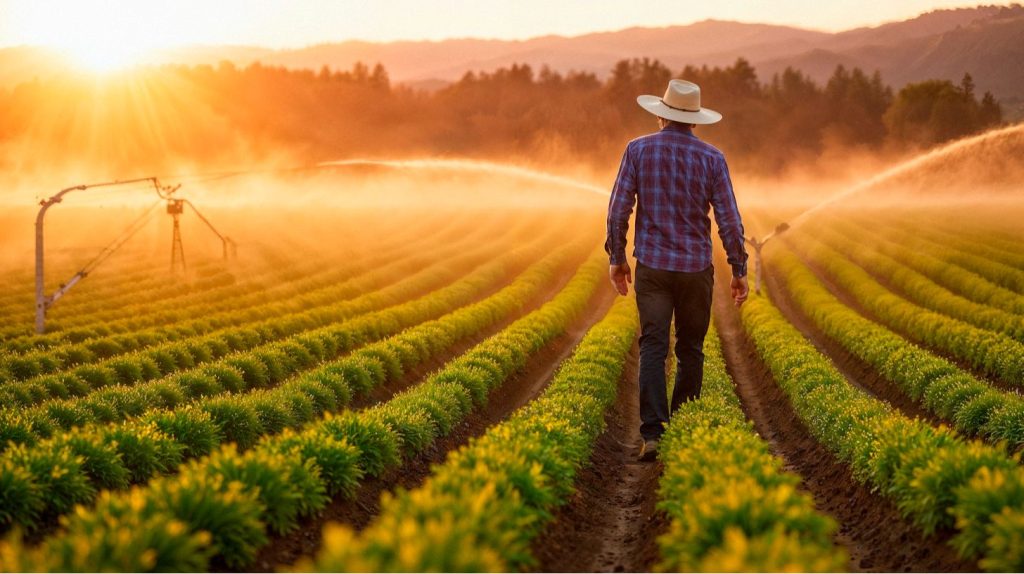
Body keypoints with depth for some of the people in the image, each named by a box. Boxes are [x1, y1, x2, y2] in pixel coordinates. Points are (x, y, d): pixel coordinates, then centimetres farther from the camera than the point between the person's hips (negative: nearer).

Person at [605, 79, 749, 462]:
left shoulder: (638, 150, -2)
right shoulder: (712, 157, -2)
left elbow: (618, 210, -3)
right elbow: (729, 219, -4)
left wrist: (616, 257, 8)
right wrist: (739, 270, 4)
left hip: (652, 266, -1)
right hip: (696, 268, 1)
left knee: (653, 349, -1)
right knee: (690, 350, 13)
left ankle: (653, 433, -14)